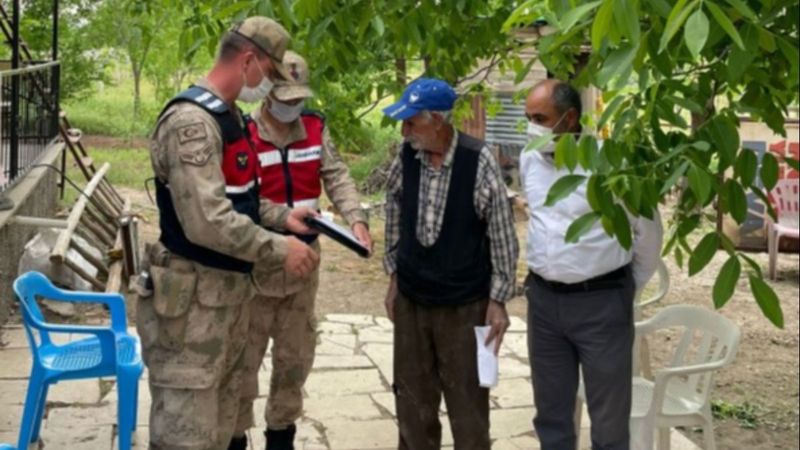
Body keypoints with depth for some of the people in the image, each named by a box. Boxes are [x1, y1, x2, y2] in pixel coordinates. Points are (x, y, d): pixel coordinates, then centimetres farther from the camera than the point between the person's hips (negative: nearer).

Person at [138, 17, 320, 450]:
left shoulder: (227, 115, 12)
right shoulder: (193, 120, -21)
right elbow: (207, 222, -28)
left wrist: (282, 215, 11)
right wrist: (279, 250, -18)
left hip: (229, 288, 10)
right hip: (194, 296, -10)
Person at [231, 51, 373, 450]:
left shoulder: (315, 129, 4)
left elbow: (336, 176, 1)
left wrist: (355, 219, -14)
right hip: (256, 264, -5)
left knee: (296, 352, 17)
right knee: (245, 356, 4)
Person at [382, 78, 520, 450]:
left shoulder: (479, 163, -17)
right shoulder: (405, 158, -5)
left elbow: (502, 236, -9)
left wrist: (498, 300, -8)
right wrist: (394, 277, 12)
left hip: (464, 304, -4)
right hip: (411, 299, 4)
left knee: (467, 404, 7)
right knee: (413, 400, 15)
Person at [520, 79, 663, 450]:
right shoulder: (530, 159, 2)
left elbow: (648, 232, -4)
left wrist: (628, 285, 6)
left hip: (601, 302, -5)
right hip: (543, 298, 5)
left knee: (608, 416, 7)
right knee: (550, 409, 16)